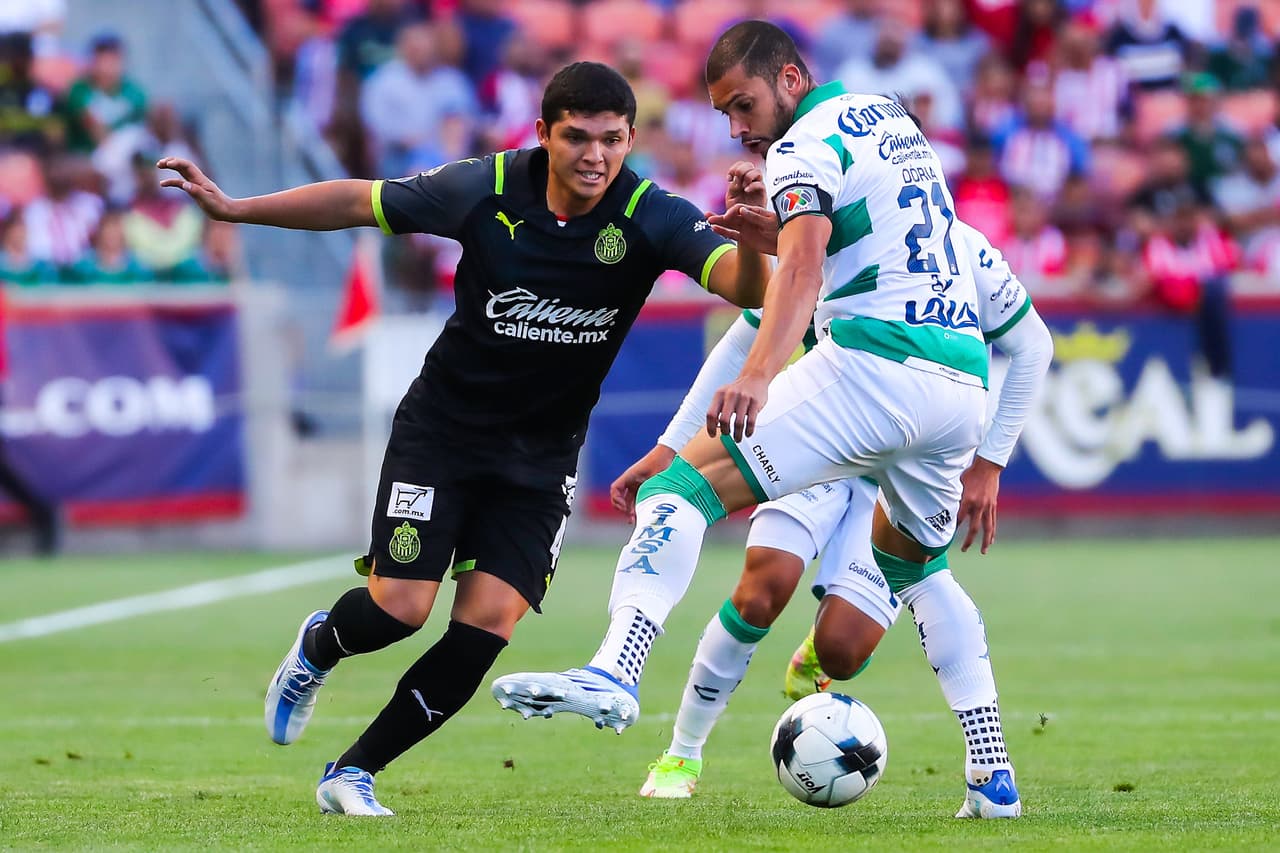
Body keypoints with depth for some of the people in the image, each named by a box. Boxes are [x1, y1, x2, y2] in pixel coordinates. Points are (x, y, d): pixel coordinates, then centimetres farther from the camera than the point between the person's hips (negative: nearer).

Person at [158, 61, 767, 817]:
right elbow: (361, 202, -3)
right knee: (400, 608, -11)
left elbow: (742, 282, -32)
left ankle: (353, 774, 5)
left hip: (543, 450, 1)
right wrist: (234, 208, -3)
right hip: (444, 425, -1)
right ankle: (317, 648, 27)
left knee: (487, 625, -11)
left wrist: (754, 244, -55)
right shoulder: (487, 190, -15)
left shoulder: (650, 216, -17)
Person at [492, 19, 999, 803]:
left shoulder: (807, 145, -3)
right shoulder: (893, 119, 24)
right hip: (967, 379, 9)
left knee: (682, 489, -13)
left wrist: (757, 374, -38)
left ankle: (615, 672, -33)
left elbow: (804, 267, -23)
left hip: (873, 369, -9)